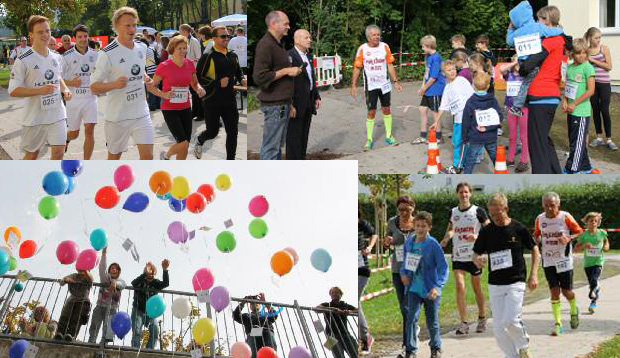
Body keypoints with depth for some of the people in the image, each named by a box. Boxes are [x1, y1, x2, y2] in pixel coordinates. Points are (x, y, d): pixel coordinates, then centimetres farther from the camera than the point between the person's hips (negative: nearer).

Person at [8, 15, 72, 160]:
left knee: (59, 152, -3)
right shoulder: (23, 61, -13)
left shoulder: (57, 58, 6)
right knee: (32, 154, 9)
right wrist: (40, 90, -25)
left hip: (57, 115, 4)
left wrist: (65, 90, 2)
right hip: (34, 119, -4)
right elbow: (13, 91, -15)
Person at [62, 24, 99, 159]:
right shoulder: (67, 56, -5)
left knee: (89, 130, -11)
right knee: (74, 134, 10)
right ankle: (66, 138, 48)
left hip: (90, 98, 1)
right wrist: (70, 83, -21)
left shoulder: (95, 55, 4)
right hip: (73, 99, -1)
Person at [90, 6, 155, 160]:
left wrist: (146, 79, 2)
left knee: (147, 155, -6)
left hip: (141, 113, 4)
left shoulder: (142, 48, 5)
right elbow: (94, 87, -12)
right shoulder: (108, 54, -14)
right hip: (117, 116, -4)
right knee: (114, 156, 11)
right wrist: (115, 84, -29)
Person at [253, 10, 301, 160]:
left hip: (282, 103, 10)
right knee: (271, 146, -7)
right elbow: (259, 77, -24)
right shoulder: (265, 45, -17)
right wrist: (286, 71, -19)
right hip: (274, 104, -10)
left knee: (278, 144, 16)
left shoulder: (277, 44, 17)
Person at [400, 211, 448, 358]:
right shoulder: (409, 242, 2)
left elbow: (443, 267, -14)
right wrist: (403, 273, -3)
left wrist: (437, 286, -25)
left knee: (432, 322, 10)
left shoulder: (433, 244, -13)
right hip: (414, 289, 3)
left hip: (430, 290, -3)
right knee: (412, 318, -9)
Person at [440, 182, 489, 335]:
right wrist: (446, 239, 3)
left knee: (476, 288, 10)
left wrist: (477, 236, -22)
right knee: (459, 287, -11)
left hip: (474, 255, -2)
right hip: (458, 256, 2)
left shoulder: (478, 211, -4)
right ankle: (463, 323, -11)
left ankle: (482, 319, 28)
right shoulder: (453, 212, 7)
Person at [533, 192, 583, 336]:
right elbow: (537, 235, 15)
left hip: (564, 259, -2)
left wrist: (569, 238, -20)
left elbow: (579, 232, 0)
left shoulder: (565, 217, -9)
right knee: (554, 291, -4)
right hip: (548, 261, 2)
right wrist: (537, 240, -9)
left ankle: (574, 311, 36)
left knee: (566, 291, 3)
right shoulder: (540, 219, 0)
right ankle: (557, 323, 0)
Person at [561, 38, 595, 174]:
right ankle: (585, 167, 27)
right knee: (574, 140, 15)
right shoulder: (570, 67, 8)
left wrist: (574, 104, -15)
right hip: (571, 111, 8)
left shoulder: (587, 67, -12)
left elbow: (590, 90, -16)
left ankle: (571, 170, 0)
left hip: (581, 111, -8)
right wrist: (564, 101, -2)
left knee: (577, 142, -4)